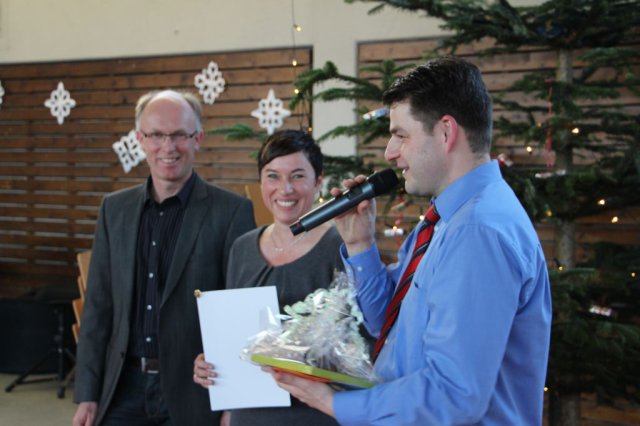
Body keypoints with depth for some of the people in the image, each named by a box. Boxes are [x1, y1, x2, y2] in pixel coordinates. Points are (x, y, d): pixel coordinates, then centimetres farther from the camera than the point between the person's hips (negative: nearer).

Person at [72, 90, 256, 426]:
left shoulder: (232, 211, -7)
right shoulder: (114, 208, 7)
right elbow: (98, 306, 8)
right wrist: (87, 395, 5)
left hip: (194, 393, -3)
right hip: (124, 390, 4)